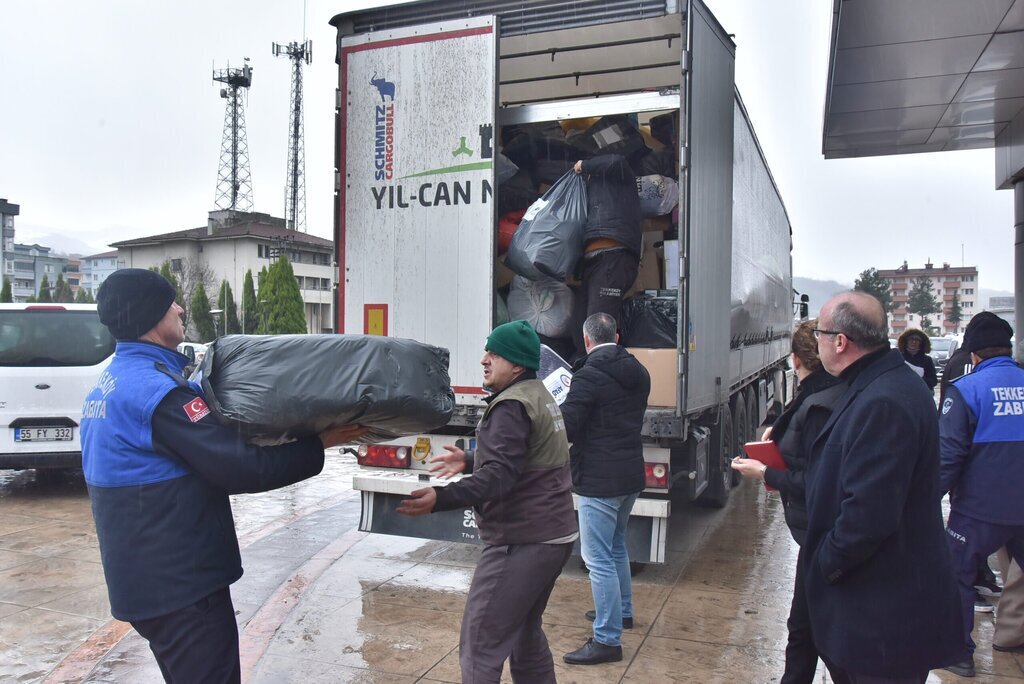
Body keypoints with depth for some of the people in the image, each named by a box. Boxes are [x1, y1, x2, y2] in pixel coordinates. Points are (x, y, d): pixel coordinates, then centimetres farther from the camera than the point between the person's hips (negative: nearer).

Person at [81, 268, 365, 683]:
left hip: (144, 576, 10)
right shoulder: (156, 391, -23)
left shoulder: (111, 385, 10)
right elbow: (241, 469, -25)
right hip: (181, 584, -10)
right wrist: (319, 445, -17)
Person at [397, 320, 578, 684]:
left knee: (480, 645, -6)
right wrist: (469, 460, 32)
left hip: (520, 543, -11)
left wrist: (440, 498, -38)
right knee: (525, 632, 23)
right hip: (553, 535, 11)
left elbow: (500, 476, -29)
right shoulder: (538, 395, 15)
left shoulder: (512, 406, -18)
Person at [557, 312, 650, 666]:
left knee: (599, 559, -2)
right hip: (631, 474, 9)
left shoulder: (589, 376, -18)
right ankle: (622, 611, 42)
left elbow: (566, 430, -18)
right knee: (616, 546, 26)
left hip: (599, 480, -9)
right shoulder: (638, 372, 7)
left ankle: (608, 640, 3)